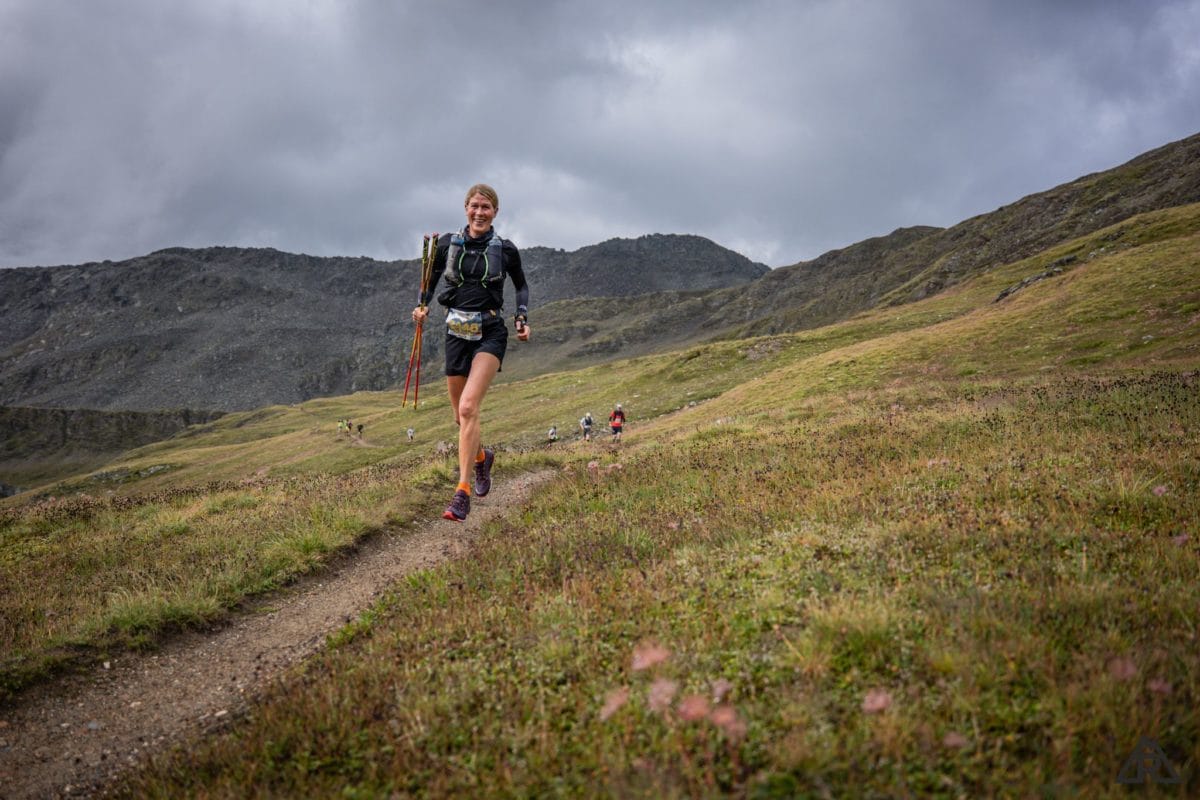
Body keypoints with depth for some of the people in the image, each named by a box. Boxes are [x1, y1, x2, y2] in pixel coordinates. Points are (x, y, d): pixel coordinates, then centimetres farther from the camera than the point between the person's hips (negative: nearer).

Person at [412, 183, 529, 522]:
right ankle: (481, 456, 45)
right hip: (456, 332, 3)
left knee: (468, 408, -21)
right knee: (461, 417, 11)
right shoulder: (447, 244, 2)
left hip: (490, 333, -3)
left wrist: (522, 319, 2)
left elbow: (521, 285, 15)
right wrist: (422, 306, -3)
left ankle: (462, 494, -20)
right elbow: (431, 278, 15)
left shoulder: (505, 249, 0)